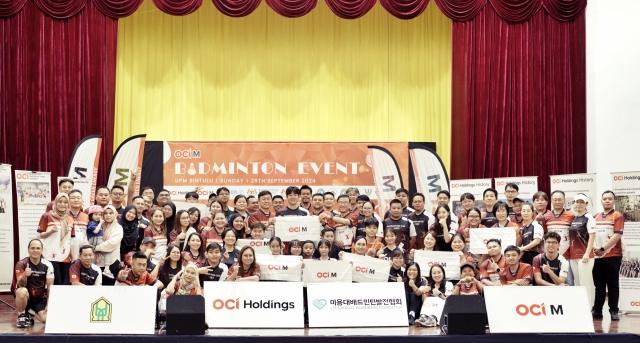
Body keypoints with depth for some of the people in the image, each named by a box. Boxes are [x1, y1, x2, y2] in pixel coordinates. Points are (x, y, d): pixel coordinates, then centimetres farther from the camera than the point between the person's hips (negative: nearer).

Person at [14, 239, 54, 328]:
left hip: (41, 298, 2)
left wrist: (48, 305, -12)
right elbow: (21, 285, -20)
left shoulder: (47, 265, -7)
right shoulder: (21, 264, -12)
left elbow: (50, 287, -4)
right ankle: (22, 315, -10)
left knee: (47, 319, -22)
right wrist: (24, 275, -42)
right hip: (26, 297, -2)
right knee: (22, 291, -38)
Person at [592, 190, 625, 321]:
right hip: (597, 256, 5)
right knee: (599, 285, 9)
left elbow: (617, 235, -12)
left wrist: (603, 248, -16)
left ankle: (613, 311, 4)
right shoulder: (596, 217, 14)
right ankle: (597, 310, 13)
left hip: (612, 256, -5)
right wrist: (595, 247, -5)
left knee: (612, 284, 0)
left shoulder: (617, 216, -3)